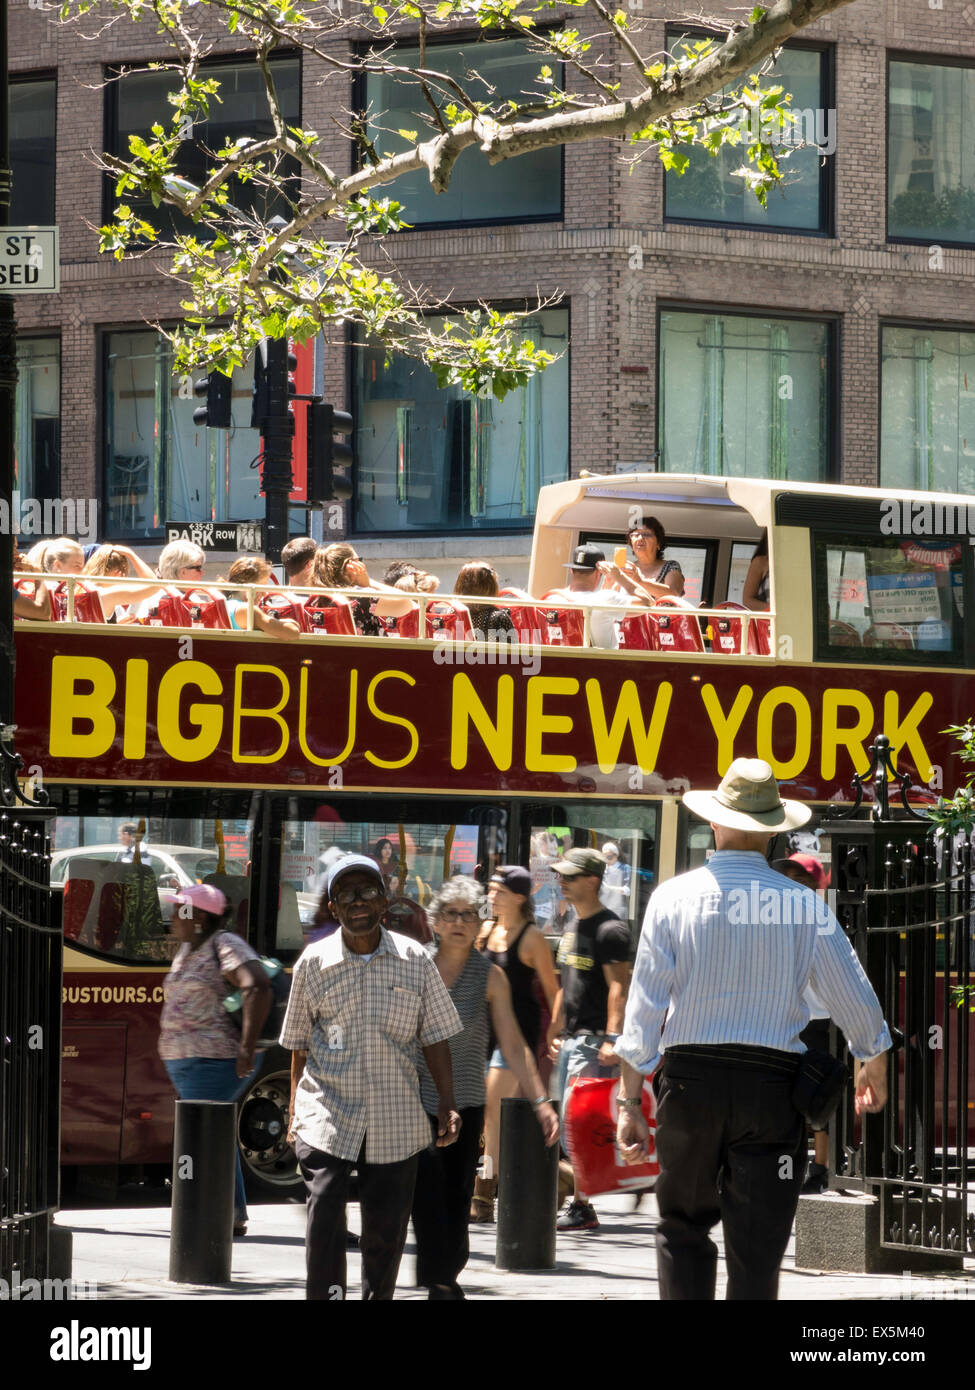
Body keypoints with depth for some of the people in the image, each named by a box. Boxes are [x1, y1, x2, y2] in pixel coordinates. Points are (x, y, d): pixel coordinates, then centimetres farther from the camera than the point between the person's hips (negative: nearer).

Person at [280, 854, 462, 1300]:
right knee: (324, 1215, -15)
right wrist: (295, 1112, 11)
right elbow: (300, 1045, 10)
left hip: (395, 1119, 1)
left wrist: (447, 1104, 2)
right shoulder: (313, 962, 3)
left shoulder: (414, 960, 4)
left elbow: (434, 1037, 8)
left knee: (386, 1227, 5)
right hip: (326, 1113, -1)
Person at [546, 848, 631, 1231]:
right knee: (569, 1124, 10)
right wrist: (555, 1032, 22)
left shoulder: (609, 930, -11)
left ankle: (581, 1208, -11)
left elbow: (618, 987, -18)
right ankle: (577, 1199, 15)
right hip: (570, 1039, 10)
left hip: (594, 1041, -10)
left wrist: (612, 1038, -26)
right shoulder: (572, 930, 18)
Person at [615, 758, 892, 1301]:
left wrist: (631, 1101, 2)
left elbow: (644, 1006, -2)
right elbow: (856, 999, 7)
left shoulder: (674, 897, 0)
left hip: (689, 1078, 0)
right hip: (771, 1083, 0)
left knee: (684, 1228, 15)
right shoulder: (803, 905, 0)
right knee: (757, 1246, 1)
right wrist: (875, 1064, 26)